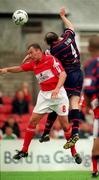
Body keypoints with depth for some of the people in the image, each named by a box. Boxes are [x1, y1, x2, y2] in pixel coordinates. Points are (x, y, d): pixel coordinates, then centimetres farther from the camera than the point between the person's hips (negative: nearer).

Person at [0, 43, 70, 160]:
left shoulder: (51, 59, -9)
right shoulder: (33, 64, 8)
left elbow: (63, 74, -17)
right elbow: (19, 68, 19)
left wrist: (57, 89, -30)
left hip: (58, 94, -5)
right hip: (44, 95, 5)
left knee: (64, 123, -4)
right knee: (33, 120, -1)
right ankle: (24, 151, 5)